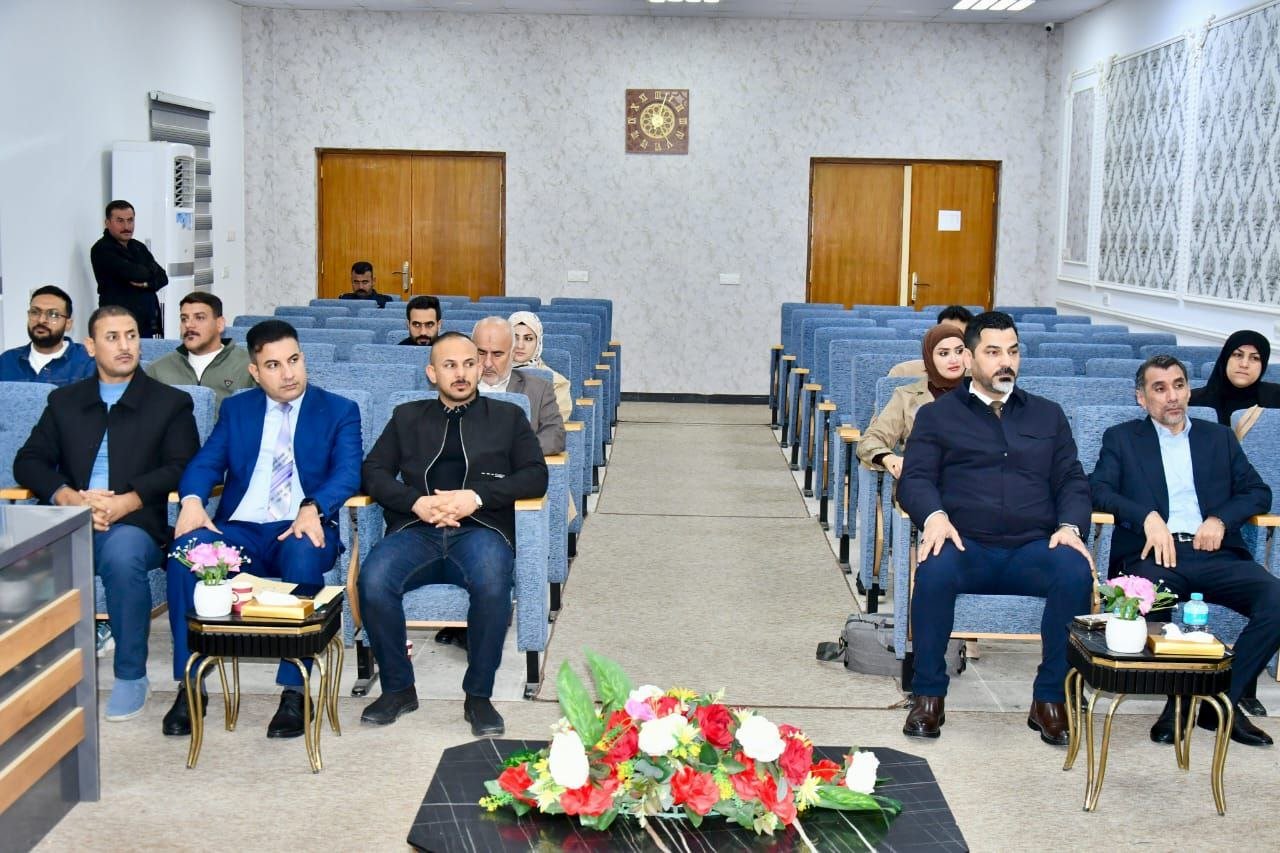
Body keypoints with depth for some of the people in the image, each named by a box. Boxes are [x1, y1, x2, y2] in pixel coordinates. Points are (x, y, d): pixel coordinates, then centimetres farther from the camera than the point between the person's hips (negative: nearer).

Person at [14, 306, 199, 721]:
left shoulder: (171, 403, 12)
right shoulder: (63, 401, 21)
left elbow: (182, 468, 0)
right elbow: (28, 461, 13)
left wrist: (126, 502, -16)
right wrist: (68, 496, -9)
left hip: (134, 525, -2)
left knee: (121, 555, -37)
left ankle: (131, 676, -19)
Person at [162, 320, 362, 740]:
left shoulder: (339, 411, 10)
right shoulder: (236, 409, 19)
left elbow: (347, 473, -4)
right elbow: (205, 464, 9)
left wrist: (313, 508, -26)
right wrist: (192, 499, -15)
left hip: (302, 529, -2)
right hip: (240, 529, 3)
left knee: (304, 555, -38)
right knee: (188, 549, -30)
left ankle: (294, 692, -30)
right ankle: (189, 685, -20)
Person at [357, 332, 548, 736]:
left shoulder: (508, 417, 19)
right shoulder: (407, 417, 24)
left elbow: (536, 476, 7)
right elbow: (373, 471, 13)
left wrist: (477, 497, -9)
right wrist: (416, 501, -7)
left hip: (481, 528, -1)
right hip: (417, 530, 2)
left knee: (492, 584, -36)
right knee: (372, 581, -30)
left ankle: (479, 695, -16)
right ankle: (398, 688, -8)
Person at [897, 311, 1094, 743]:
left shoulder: (1048, 415, 24)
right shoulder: (937, 415, 16)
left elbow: (1072, 481, 17)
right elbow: (914, 479, 6)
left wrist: (1070, 525, -5)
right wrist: (934, 515, -17)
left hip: (1033, 549, 2)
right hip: (966, 546, -2)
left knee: (1076, 573, -31)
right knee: (935, 571, -36)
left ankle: (1050, 699, -15)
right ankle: (929, 696, -17)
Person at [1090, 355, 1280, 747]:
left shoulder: (1219, 437, 24)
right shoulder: (1121, 438, 17)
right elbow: (1098, 489, 2)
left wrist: (1222, 518, -3)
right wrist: (1147, 516, -15)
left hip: (1214, 552, 3)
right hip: (1154, 553, -2)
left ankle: (1219, 699, -11)